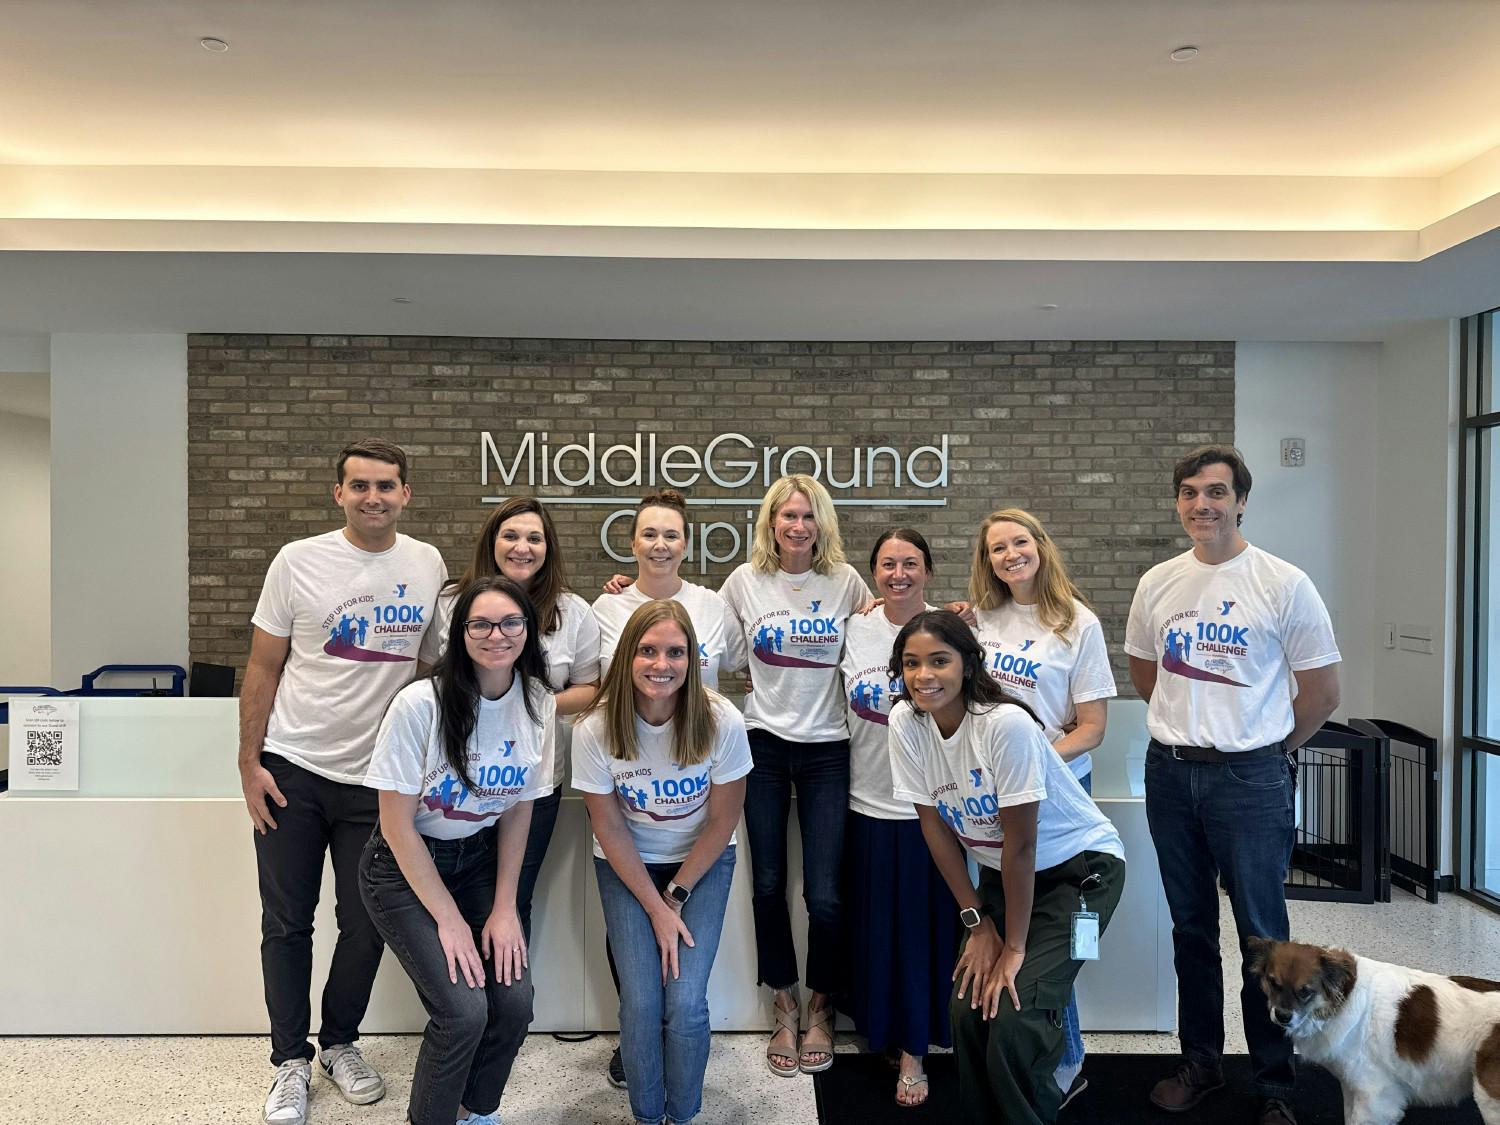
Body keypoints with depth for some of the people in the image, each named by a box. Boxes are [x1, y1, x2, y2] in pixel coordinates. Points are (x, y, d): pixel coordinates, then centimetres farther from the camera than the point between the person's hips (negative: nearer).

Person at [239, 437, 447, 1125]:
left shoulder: (428, 566, 1)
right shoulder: (299, 562, -5)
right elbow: (263, 668, 0)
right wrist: (248, 764, -4)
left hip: (378, 778, 2)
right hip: (291, 771, -1)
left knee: (366, 925, 10)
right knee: (287, 924, 9)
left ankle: (340, 1042, 33)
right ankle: (291, 1061, 26)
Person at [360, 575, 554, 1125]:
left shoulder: (537, 703, -9)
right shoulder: (420, 704, -23)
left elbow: (518, 810, 1)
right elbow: (397, 824, -16)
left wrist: (504, 907, -4)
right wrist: (449, 918, -15)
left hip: (478, 859, 4)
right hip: (404, 867, -4)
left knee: (514, 1000, -9)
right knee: (464, 1008, -17)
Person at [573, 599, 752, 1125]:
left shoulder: (722, 722, -23)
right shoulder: (596, 728, -21)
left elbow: (722, 822, -10)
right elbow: (609, 828, -11)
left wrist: (677, 894, -8)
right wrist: (656, 908, -12)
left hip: (702, 861, 0)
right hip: (626, 865, 0)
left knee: (685, 1003, -11)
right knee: (641, 1002, -9)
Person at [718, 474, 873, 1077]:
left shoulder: (844, 580, 0)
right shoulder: (745, 580, 2)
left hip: (826, 748, -1)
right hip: (763, 744, 1)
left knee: (824, 892, -1)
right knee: (768, 885, 7)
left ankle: (820, 1010, 24)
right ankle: (785, 1010, 28)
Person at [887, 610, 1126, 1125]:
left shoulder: (1005, 723, -30)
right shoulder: (906, 722, -13)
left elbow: (1020, 844, -23)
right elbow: (935, 824, -4)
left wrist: (1014, 947, -16)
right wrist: (977, 921, -3)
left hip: (1079, 866, -5)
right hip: (1000, 873, 5)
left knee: (1014, 1016, -17)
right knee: (968, 1007, -2)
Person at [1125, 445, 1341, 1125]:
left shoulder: (1284, 584, -7)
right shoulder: (1157, 584, 5)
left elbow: (1322, 693, -2)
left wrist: (1266, 749, 5)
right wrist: (1191, 729, 13)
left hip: (1251, 777, -4)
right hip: (1170, 772, 4)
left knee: (1262, 935, 3)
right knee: (1191, 928, 15)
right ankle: (1200, 1061, 31)